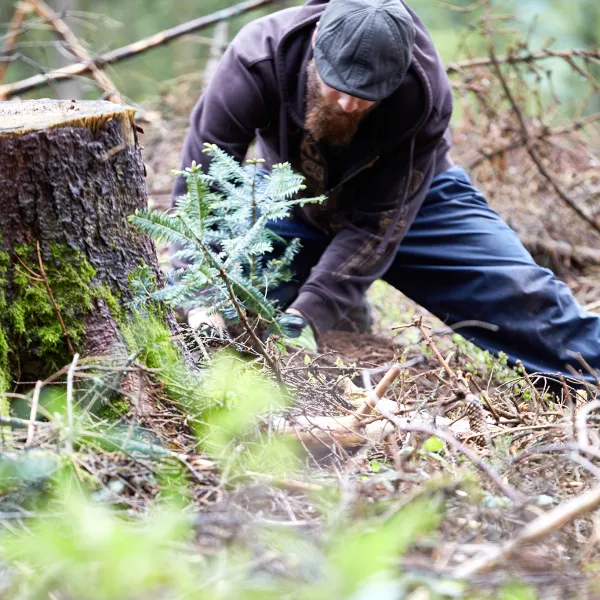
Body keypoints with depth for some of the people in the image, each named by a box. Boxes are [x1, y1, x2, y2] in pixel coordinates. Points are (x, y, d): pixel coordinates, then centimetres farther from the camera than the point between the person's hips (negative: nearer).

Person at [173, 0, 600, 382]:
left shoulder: (425, 94, -34)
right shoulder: (257, 59, -33)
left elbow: (377, 223, -29)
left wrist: (308, 314, -39)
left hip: (408, 195, -1)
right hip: (293, 203, 1)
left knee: (519, 290, -12)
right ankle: (340, 306, 6)